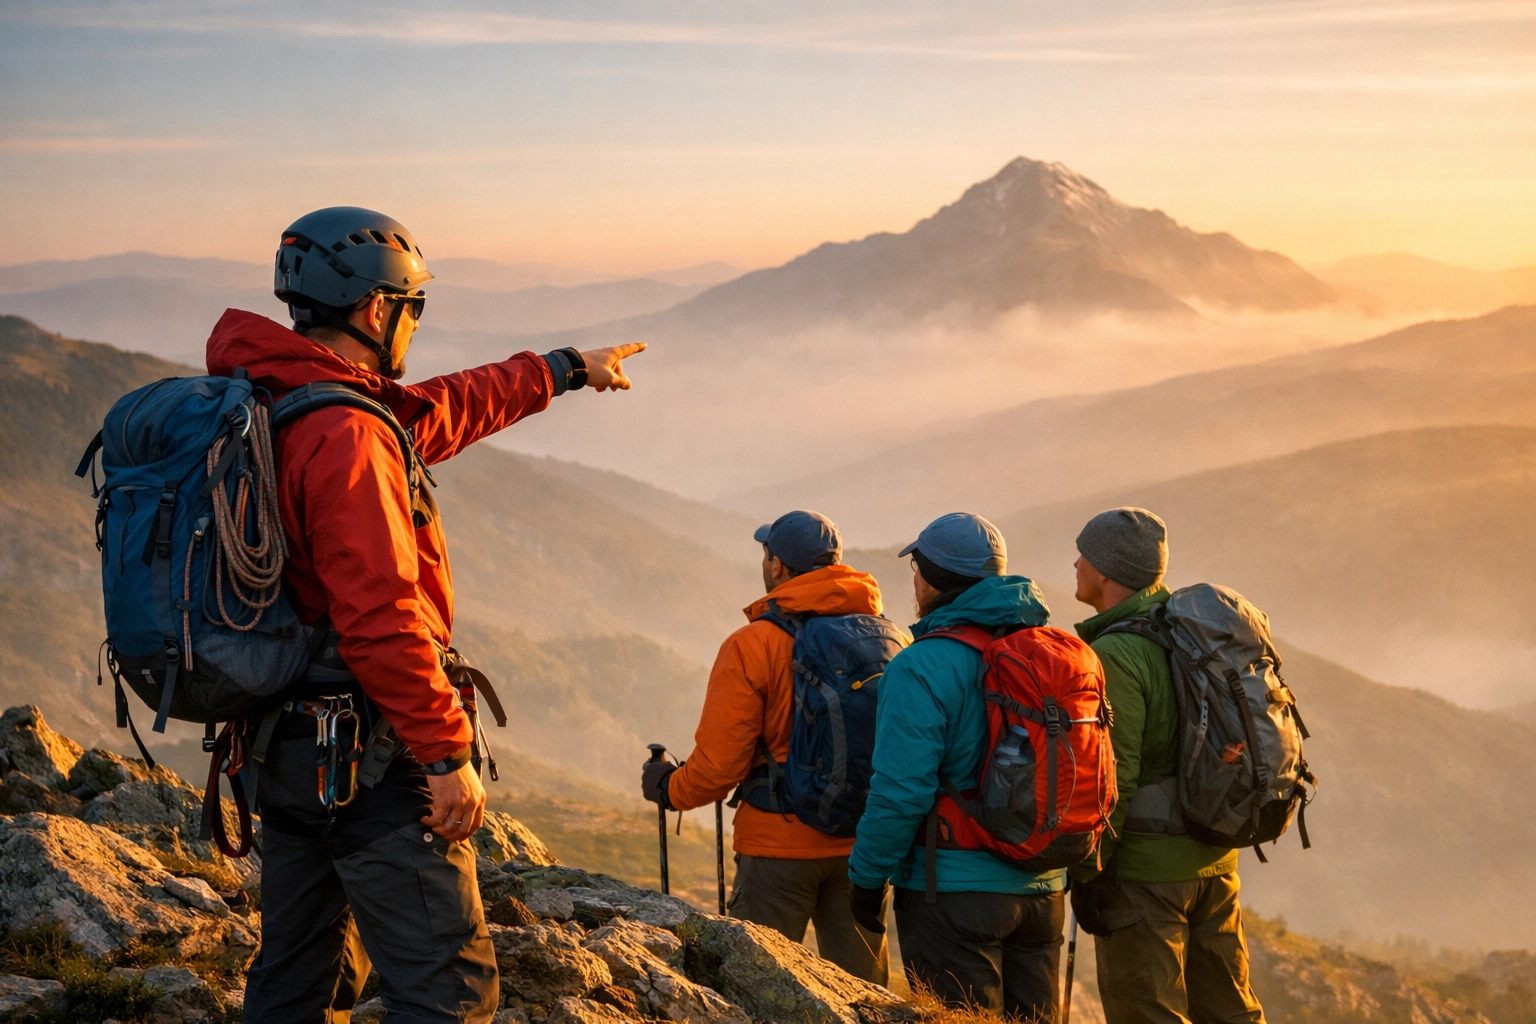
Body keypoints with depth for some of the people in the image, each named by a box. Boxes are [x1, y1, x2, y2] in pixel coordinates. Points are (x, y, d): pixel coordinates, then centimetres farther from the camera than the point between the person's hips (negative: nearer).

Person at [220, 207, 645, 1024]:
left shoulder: (264, 406, 11)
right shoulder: (345, 436, -20)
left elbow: (443, 411, 25)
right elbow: (379, 616, -26)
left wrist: (565, 369, 35)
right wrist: (447, 753, -19)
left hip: (283, 742, 10)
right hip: (366, 753, -10)